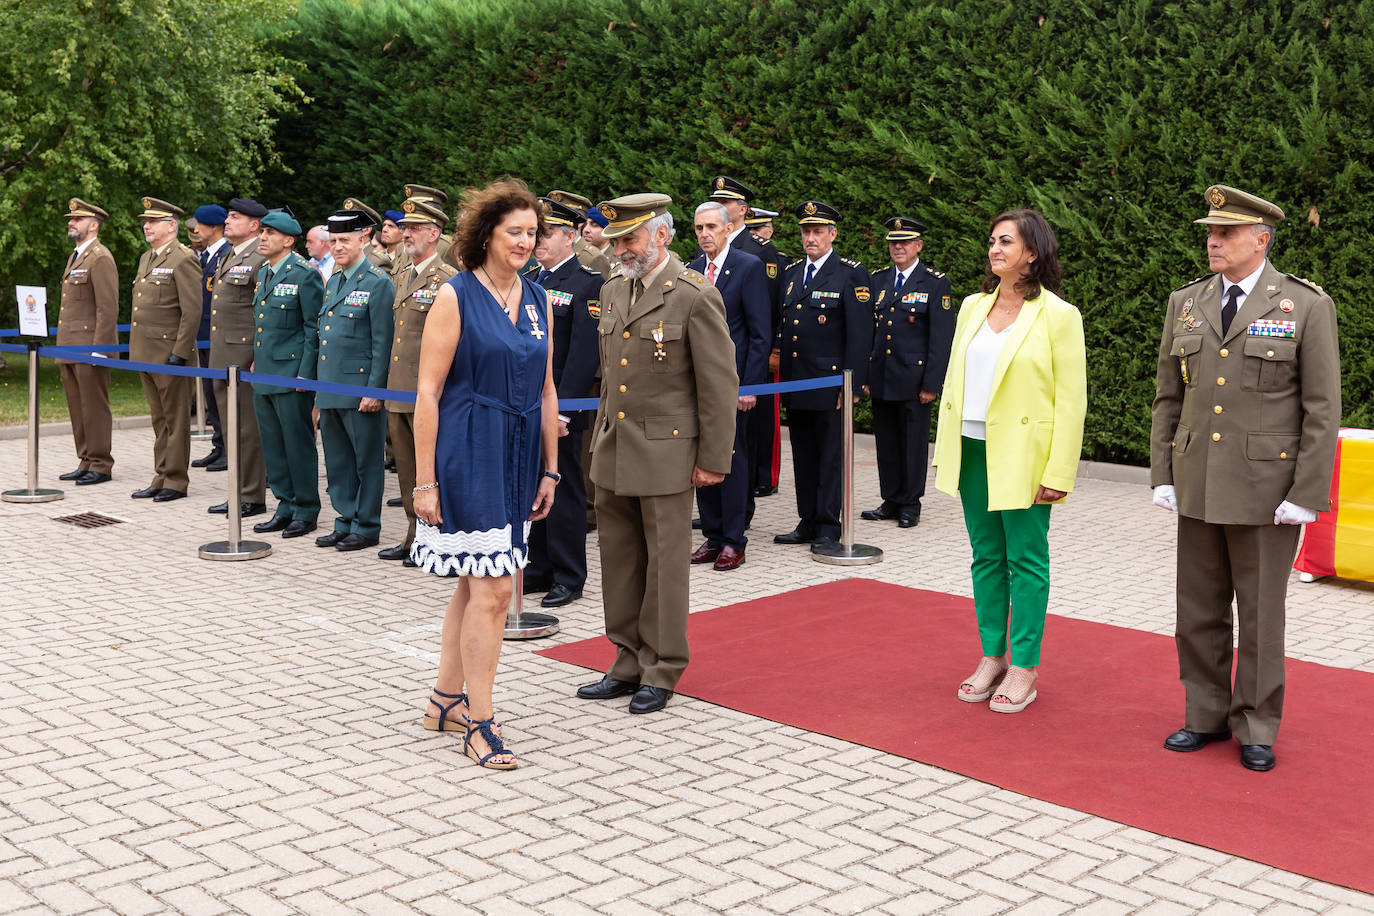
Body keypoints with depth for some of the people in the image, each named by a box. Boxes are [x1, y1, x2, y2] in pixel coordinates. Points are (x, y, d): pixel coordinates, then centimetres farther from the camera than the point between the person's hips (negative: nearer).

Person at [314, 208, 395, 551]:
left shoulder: (377, 283, -10)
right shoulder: (332, 281, 15)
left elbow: (383, 343, -13)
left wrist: (374, 390, -17)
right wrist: (318, 382, 18)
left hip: (360, 390, -8)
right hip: (330, 388, 8)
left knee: (366, 459, 2)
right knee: (337, 459, 14)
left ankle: (366, 527, 11)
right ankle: (346, 521, 24)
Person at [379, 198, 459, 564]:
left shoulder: (449, 281, -9)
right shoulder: (399, 278, 16)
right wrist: (385, 384, 20)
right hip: (397, 392, 8)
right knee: (407, 466, 14)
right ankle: (414, 536, 24)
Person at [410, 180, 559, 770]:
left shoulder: (537, 300, 10)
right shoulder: (455, 297, -8)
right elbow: (427, 392, -10)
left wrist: (549, 470, 12)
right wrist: (424, 480, -13)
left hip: (518, 458, 7)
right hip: (468, 455, -6)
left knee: (476, 582, 14)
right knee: (491, 589, -8)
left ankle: (446, 699, 28)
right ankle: (479, 725, 2)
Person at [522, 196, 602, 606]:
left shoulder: (588, 284, -10)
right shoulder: (528, 282, 14)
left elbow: (584, 353, -15)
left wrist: (562, 408, -20)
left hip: (560, 407, -7)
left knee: (564, 491, 1)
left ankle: (568, 578, 11)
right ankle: (540, 568, 24)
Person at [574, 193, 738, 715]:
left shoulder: (696, 296, -11)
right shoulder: (613, 291, 11)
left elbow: (720, 384, -10)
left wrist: (713, 458, -11)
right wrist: (602, 436, 18)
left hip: (665, 453, -7)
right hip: (613, 453, 7)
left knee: (665, 563, 3)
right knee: (619, 559, 11)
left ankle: (661, 673, 15)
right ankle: (629, 664, 23)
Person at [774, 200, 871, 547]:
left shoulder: (851, 274, -5)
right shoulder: (793, 271, 13)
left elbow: (860, 333, -9)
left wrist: (851, 384, -14)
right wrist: (780, 363, 12)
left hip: (829, 383, -6)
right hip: (794, 384, 6)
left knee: (830, 457, 0)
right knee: (803, 456, 12)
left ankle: (828, 527, 8)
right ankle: (807, 523, 20)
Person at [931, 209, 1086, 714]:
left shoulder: (1058, 316, -8)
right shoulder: (973, 307, 9)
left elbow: (1071, 401, -9)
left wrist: (1058, 473, -14)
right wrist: (945, 449, 9)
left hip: (1023, 457, -5)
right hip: (973, 451, 5)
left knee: (1025, 558, 2)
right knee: (986, 555, 12)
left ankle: (1024, 667, 12)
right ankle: (991, 657, 22)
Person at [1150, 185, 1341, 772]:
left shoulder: (1306, 306, -5)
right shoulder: (1185, 303, 7)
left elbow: (1322, 409, -7)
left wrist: (1306, 494, -11)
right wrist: (1162, 475, 4)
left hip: (1266, 490, -4)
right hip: (1198, 487, 4)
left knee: (1260, 614, 6)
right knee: (1198, 612, 11)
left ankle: (1257, 728, 20)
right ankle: (1205, 716, 26)